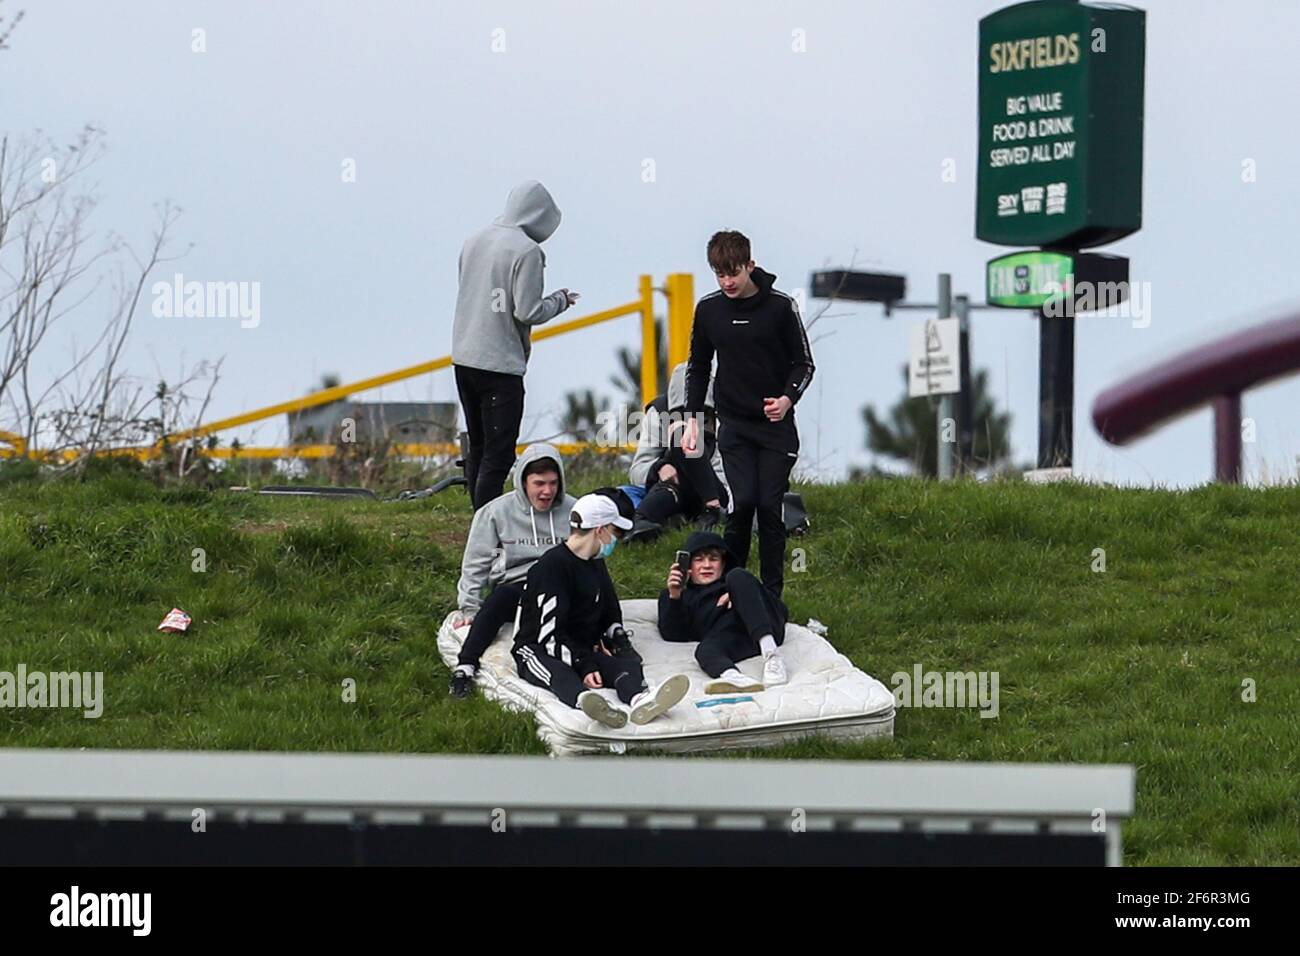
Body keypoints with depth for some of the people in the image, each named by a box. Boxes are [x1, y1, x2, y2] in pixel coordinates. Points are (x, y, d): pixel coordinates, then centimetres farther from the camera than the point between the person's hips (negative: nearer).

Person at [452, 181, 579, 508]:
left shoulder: (475, 241, 9)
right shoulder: (526, 251, -13)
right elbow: (528, 312, -16)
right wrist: (561, 300, 2)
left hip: (464, 357, 8)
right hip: (501, 364, -8)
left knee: (478, 447, 16)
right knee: (498, 455, -6)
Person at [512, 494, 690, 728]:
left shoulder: (596, 565, 18)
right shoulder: (552, 566, -12)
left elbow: (610, 615, 28)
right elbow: (550, 634, -18)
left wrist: (620, 646, 7)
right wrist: (584, 666, -25)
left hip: (584, 649, 7)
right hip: (538, 650, -7)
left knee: (627, 664, -23)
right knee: (559, 674, -40)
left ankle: (639, 700, -58)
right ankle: (585, 700, -75)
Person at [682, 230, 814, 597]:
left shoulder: (780, 306, -6)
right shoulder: (708, 309, 1)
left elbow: (804, 364, 1)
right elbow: (698, 367, 14)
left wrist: (788, 398, -18)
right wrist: (692, 419, 7)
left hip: (776, 424, -1)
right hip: (733, 425, 1)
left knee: (770, 506, -4)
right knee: (743, 502, -13)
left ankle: (772, 594, 4)